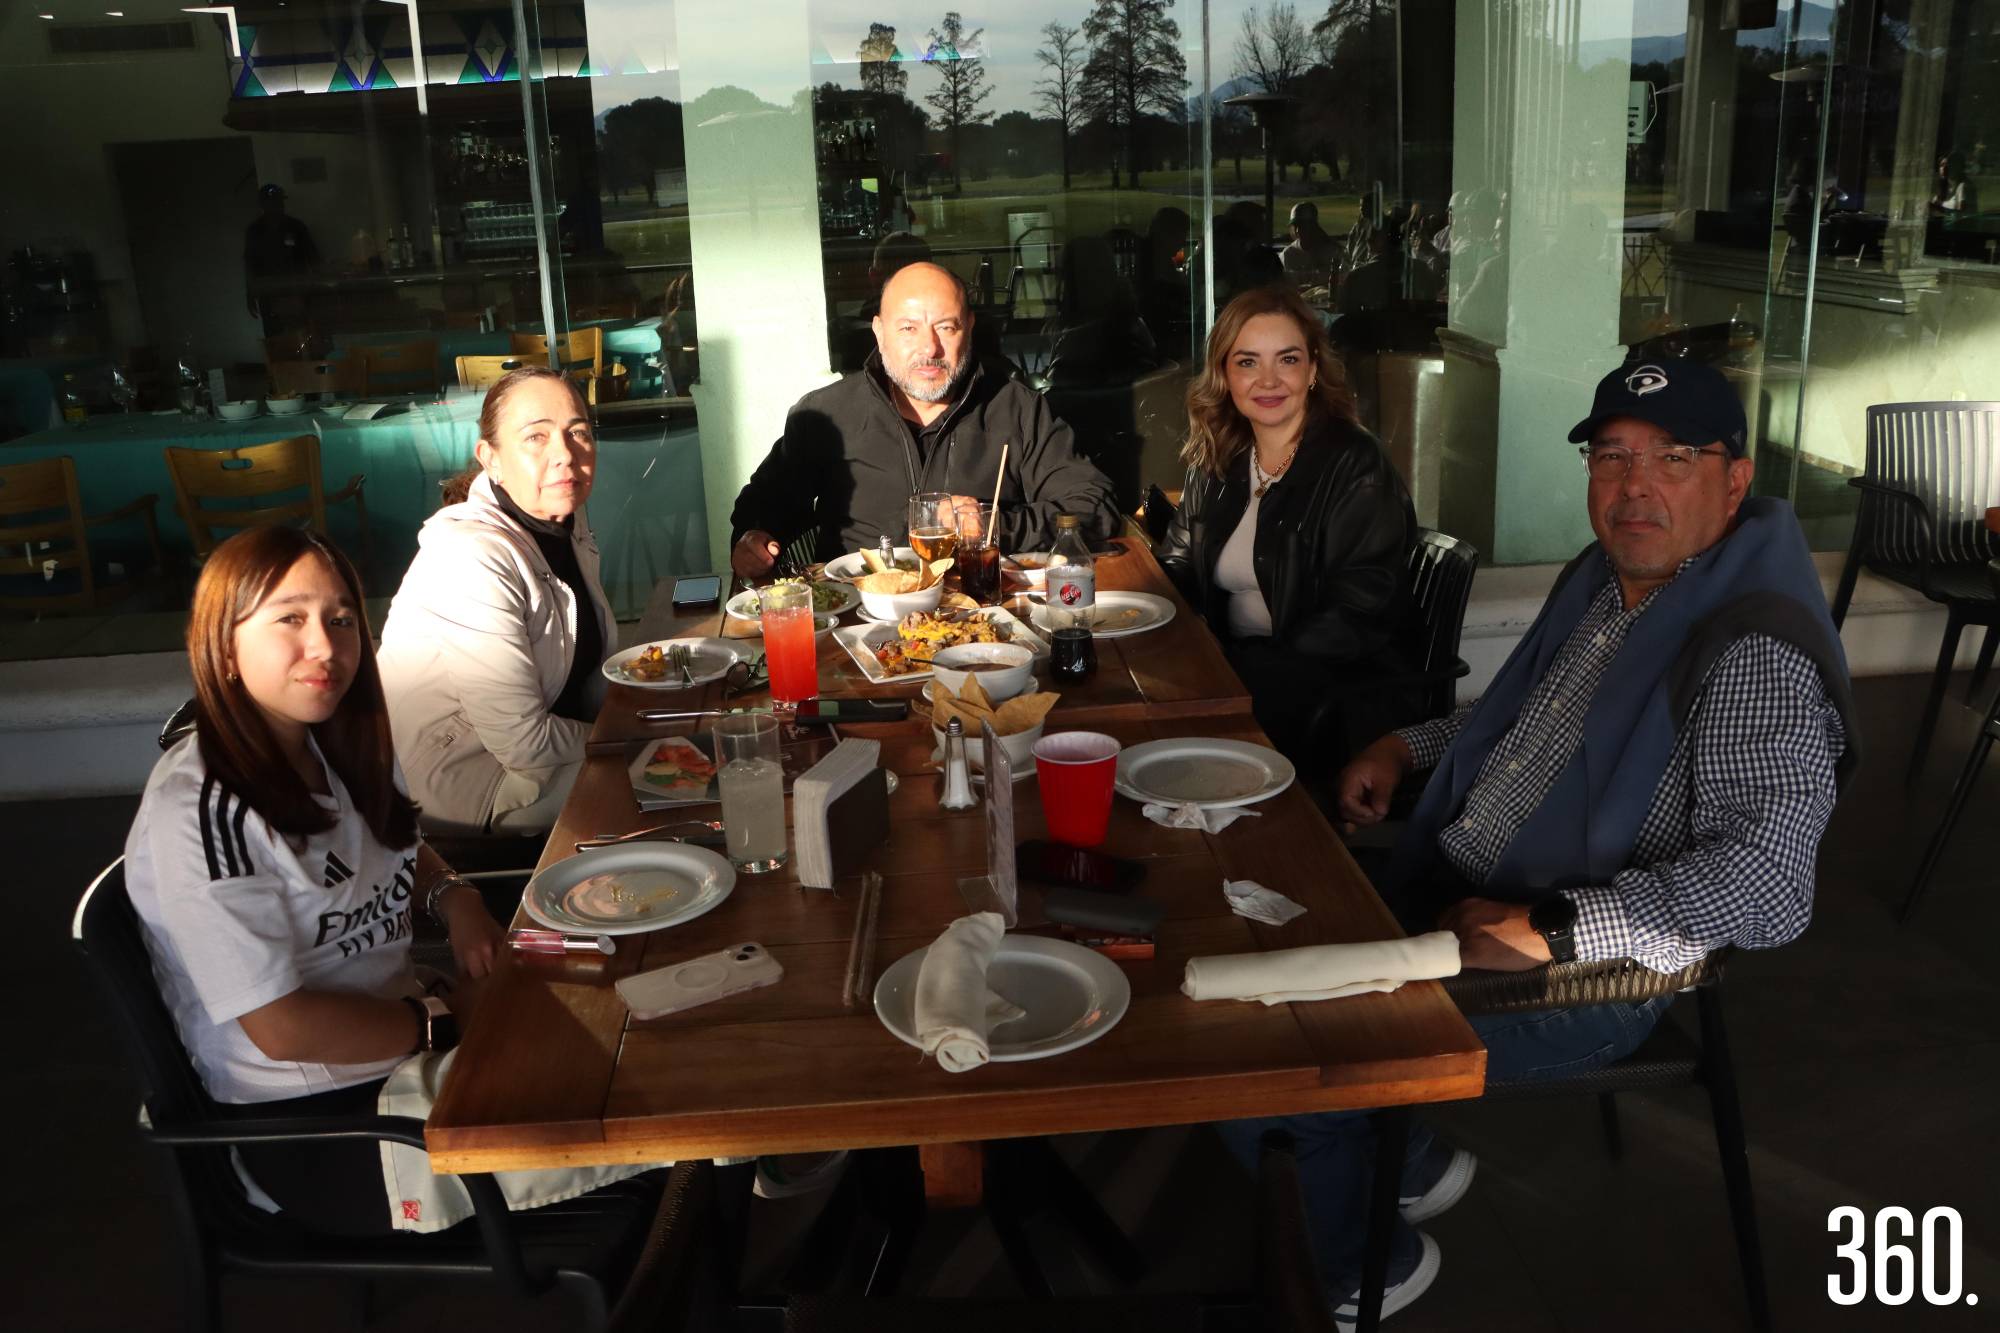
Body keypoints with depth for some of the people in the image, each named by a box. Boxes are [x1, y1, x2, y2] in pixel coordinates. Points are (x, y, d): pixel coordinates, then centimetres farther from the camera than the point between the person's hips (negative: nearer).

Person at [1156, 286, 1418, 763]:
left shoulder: (1355, 469, -9)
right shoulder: (1215, 465, 11)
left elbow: (1357, 618, -16)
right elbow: (1178, 573, 19)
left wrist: (1250, 668, -23)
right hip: (1230, 665, 6)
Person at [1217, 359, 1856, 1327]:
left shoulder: (1756, 655, -22)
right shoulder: (1604, 577, 5)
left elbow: (1767, 886, -32)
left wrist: (1544, 929, -31)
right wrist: (1404, 747, 9)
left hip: (1577, 972, -9)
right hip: (1446, 900, 9)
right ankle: (1412, 1164, 31)